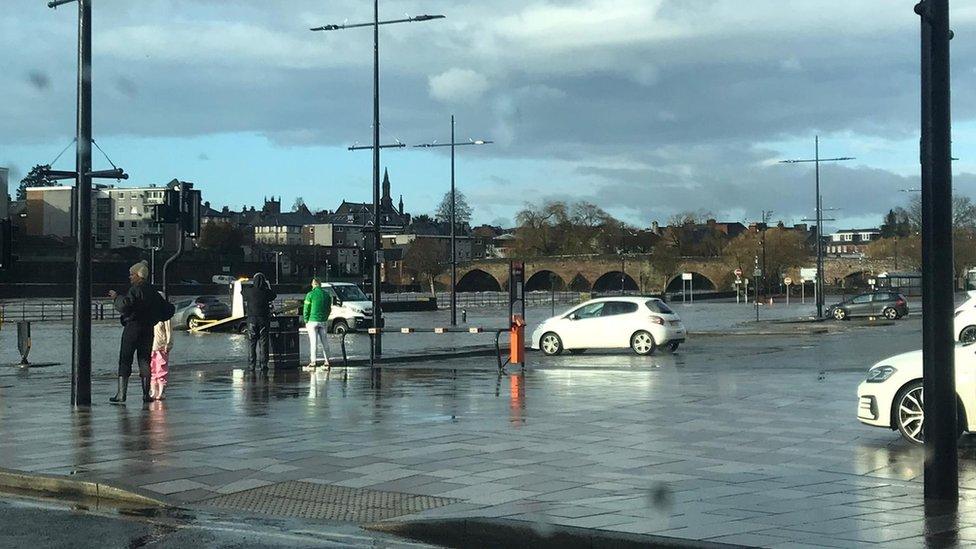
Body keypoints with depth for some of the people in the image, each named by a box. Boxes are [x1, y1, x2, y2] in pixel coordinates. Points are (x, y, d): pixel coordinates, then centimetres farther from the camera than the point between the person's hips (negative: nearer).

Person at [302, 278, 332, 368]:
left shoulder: (310, 294, -8)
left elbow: (306, 309, -6)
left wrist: (306, 321, 3)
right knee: (324, 341, 11)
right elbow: (329, 309, 12)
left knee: (313, 342, -3)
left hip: (313, 321, -4)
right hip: (324, 322, 4)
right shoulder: (327, 294, 6)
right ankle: (327, 360, 11)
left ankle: (313, 361, -5)